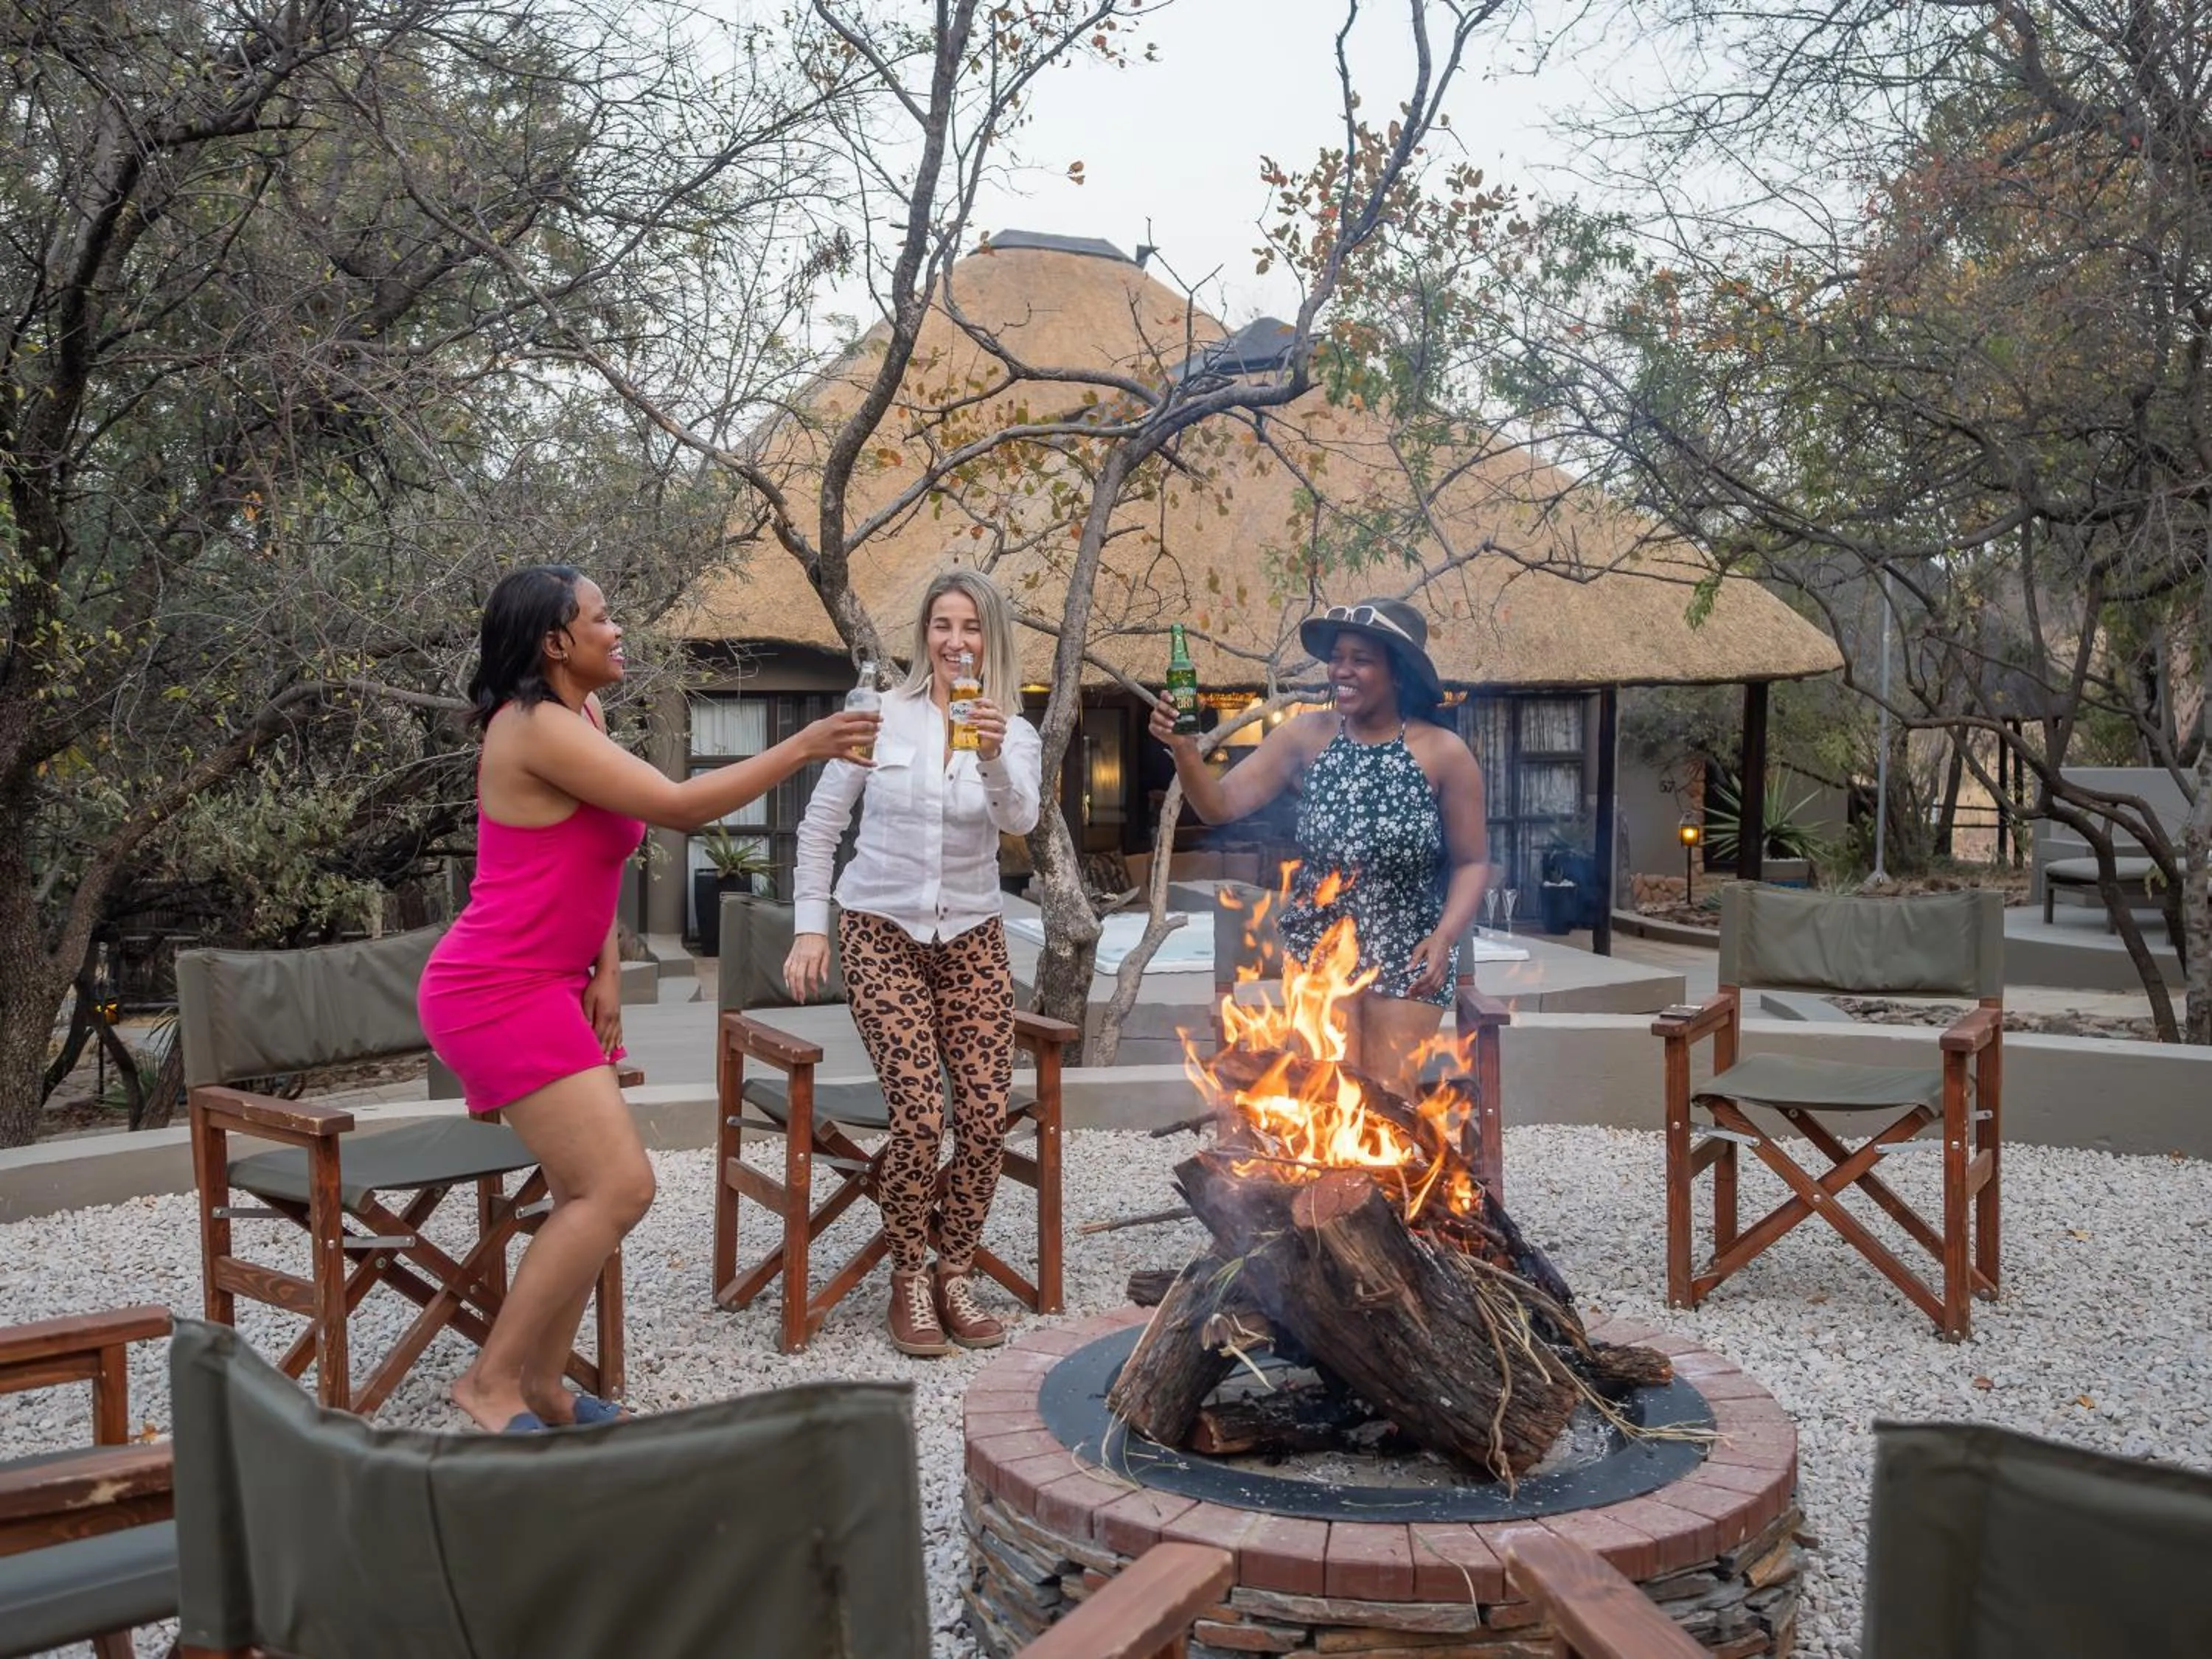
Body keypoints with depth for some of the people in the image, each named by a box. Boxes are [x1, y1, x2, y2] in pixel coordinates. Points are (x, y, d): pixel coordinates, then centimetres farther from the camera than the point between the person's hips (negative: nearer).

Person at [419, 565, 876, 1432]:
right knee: (620, 1186, -13)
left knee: (589, 1192, 11)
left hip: (547, 986, 10)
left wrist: (607, 970, 4)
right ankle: (490, 1380, -3)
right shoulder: (537, 727, -18)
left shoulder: (581, 718, 12)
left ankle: (540, 1383, 21)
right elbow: (678, 805, -21)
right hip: (501, 992, -10)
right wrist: (802, 747, -15)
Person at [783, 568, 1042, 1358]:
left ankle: (954, 1272, 14)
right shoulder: (882, 717, -3)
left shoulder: (1015, 735, 2)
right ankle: (908, 1278, 5)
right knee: (920, 1114, -15)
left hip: (971, 938, 3)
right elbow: (819, 825, 3)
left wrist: (993, 756, -37)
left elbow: (1020, 819, -19)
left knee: (986, 1114, -6)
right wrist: (809, 927, -3)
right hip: (880, 935, -2)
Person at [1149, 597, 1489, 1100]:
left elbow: (1472, 861, -1)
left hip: (1407, 948, -1)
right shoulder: (1306, 737, -3)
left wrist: (1445, 936, -16)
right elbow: (1221, 805, -8)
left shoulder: (1444, 753, -9)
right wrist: (1185, 750, -26)